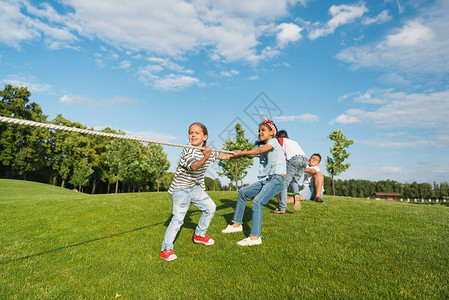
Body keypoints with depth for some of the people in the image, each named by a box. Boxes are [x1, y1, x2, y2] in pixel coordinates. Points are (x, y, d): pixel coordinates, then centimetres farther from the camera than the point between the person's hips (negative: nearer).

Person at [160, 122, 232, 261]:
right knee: (178, 217, -14)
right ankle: (165, 249, -3)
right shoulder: (187, 151, -19)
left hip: (196, 188, 7)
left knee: (210, 207, 8)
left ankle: (199, 234, 28)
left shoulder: (209, 151, 1)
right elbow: (194, 166, -35)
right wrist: (205, 157, -51)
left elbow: (222, 155, 19)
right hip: (181, 188, -7)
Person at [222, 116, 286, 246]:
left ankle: (255, 237, -21)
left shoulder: (273, 141, -4)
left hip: (277, 179, -9)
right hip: (265, 179, 9)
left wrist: (240, 153, -16)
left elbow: (259, 150, -22)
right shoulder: (261, 144, 21)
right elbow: (249, 154, 9)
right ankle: (237, 224, 19)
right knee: (243, 192, 11)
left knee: (257, 201, -24)